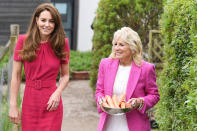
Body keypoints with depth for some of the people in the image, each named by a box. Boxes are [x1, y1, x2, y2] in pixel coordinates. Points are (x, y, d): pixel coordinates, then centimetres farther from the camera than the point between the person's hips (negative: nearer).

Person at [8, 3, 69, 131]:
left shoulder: (62, 43, -1)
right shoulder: (24, 41, -2)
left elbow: (65, 75, 7)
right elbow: (16, 75, -1)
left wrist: (58, 92, -12)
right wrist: (13, 105, -4)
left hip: (51, 104, 0)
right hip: (29, 103, 1)